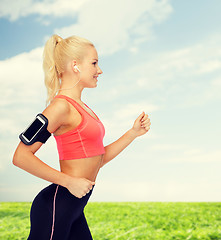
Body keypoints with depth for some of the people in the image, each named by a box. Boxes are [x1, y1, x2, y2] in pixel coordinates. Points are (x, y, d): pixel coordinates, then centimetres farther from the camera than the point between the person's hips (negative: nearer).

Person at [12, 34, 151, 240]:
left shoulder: (80, 107, 13)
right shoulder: (61, 106, -15)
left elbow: (96, 160, 16)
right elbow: (21, 156, -20)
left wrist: (133, 133, 10)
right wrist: (69, 181, -19)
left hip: (74, 208, 9)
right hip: (55, 206, -9)